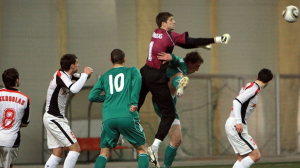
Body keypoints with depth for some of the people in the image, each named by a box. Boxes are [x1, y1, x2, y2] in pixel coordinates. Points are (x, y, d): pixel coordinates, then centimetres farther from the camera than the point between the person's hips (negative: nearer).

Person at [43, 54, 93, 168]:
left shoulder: (66, 74, 8)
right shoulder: (61, 76, -18)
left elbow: (80, 77, 25)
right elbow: (74, 89, -36)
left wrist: (86, 74, 0)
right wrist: (85, 74, -22)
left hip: (53, 119, 10)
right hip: (54, 119, -10)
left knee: (58, 154, 12)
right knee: (75, 149, -11)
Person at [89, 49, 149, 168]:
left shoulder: (105, 76, 21)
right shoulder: (132, 71, 16)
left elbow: (92, 97, 13)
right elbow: (137, 79, -8)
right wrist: (134, 103, -14)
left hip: (108, 119, 2)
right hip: (127, 117, -2)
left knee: (104, 153, 11)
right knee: (142, 149, 10)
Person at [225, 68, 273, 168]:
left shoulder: (248, 86, 17)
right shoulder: (254, 88, -12)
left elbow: (237, 102, 20)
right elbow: (237, 101, -23)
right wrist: (238, 122, -28)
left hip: (232, 124, 10)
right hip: (235, 125, -10)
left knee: (242, 158, 11)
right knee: (255, 155, -11)